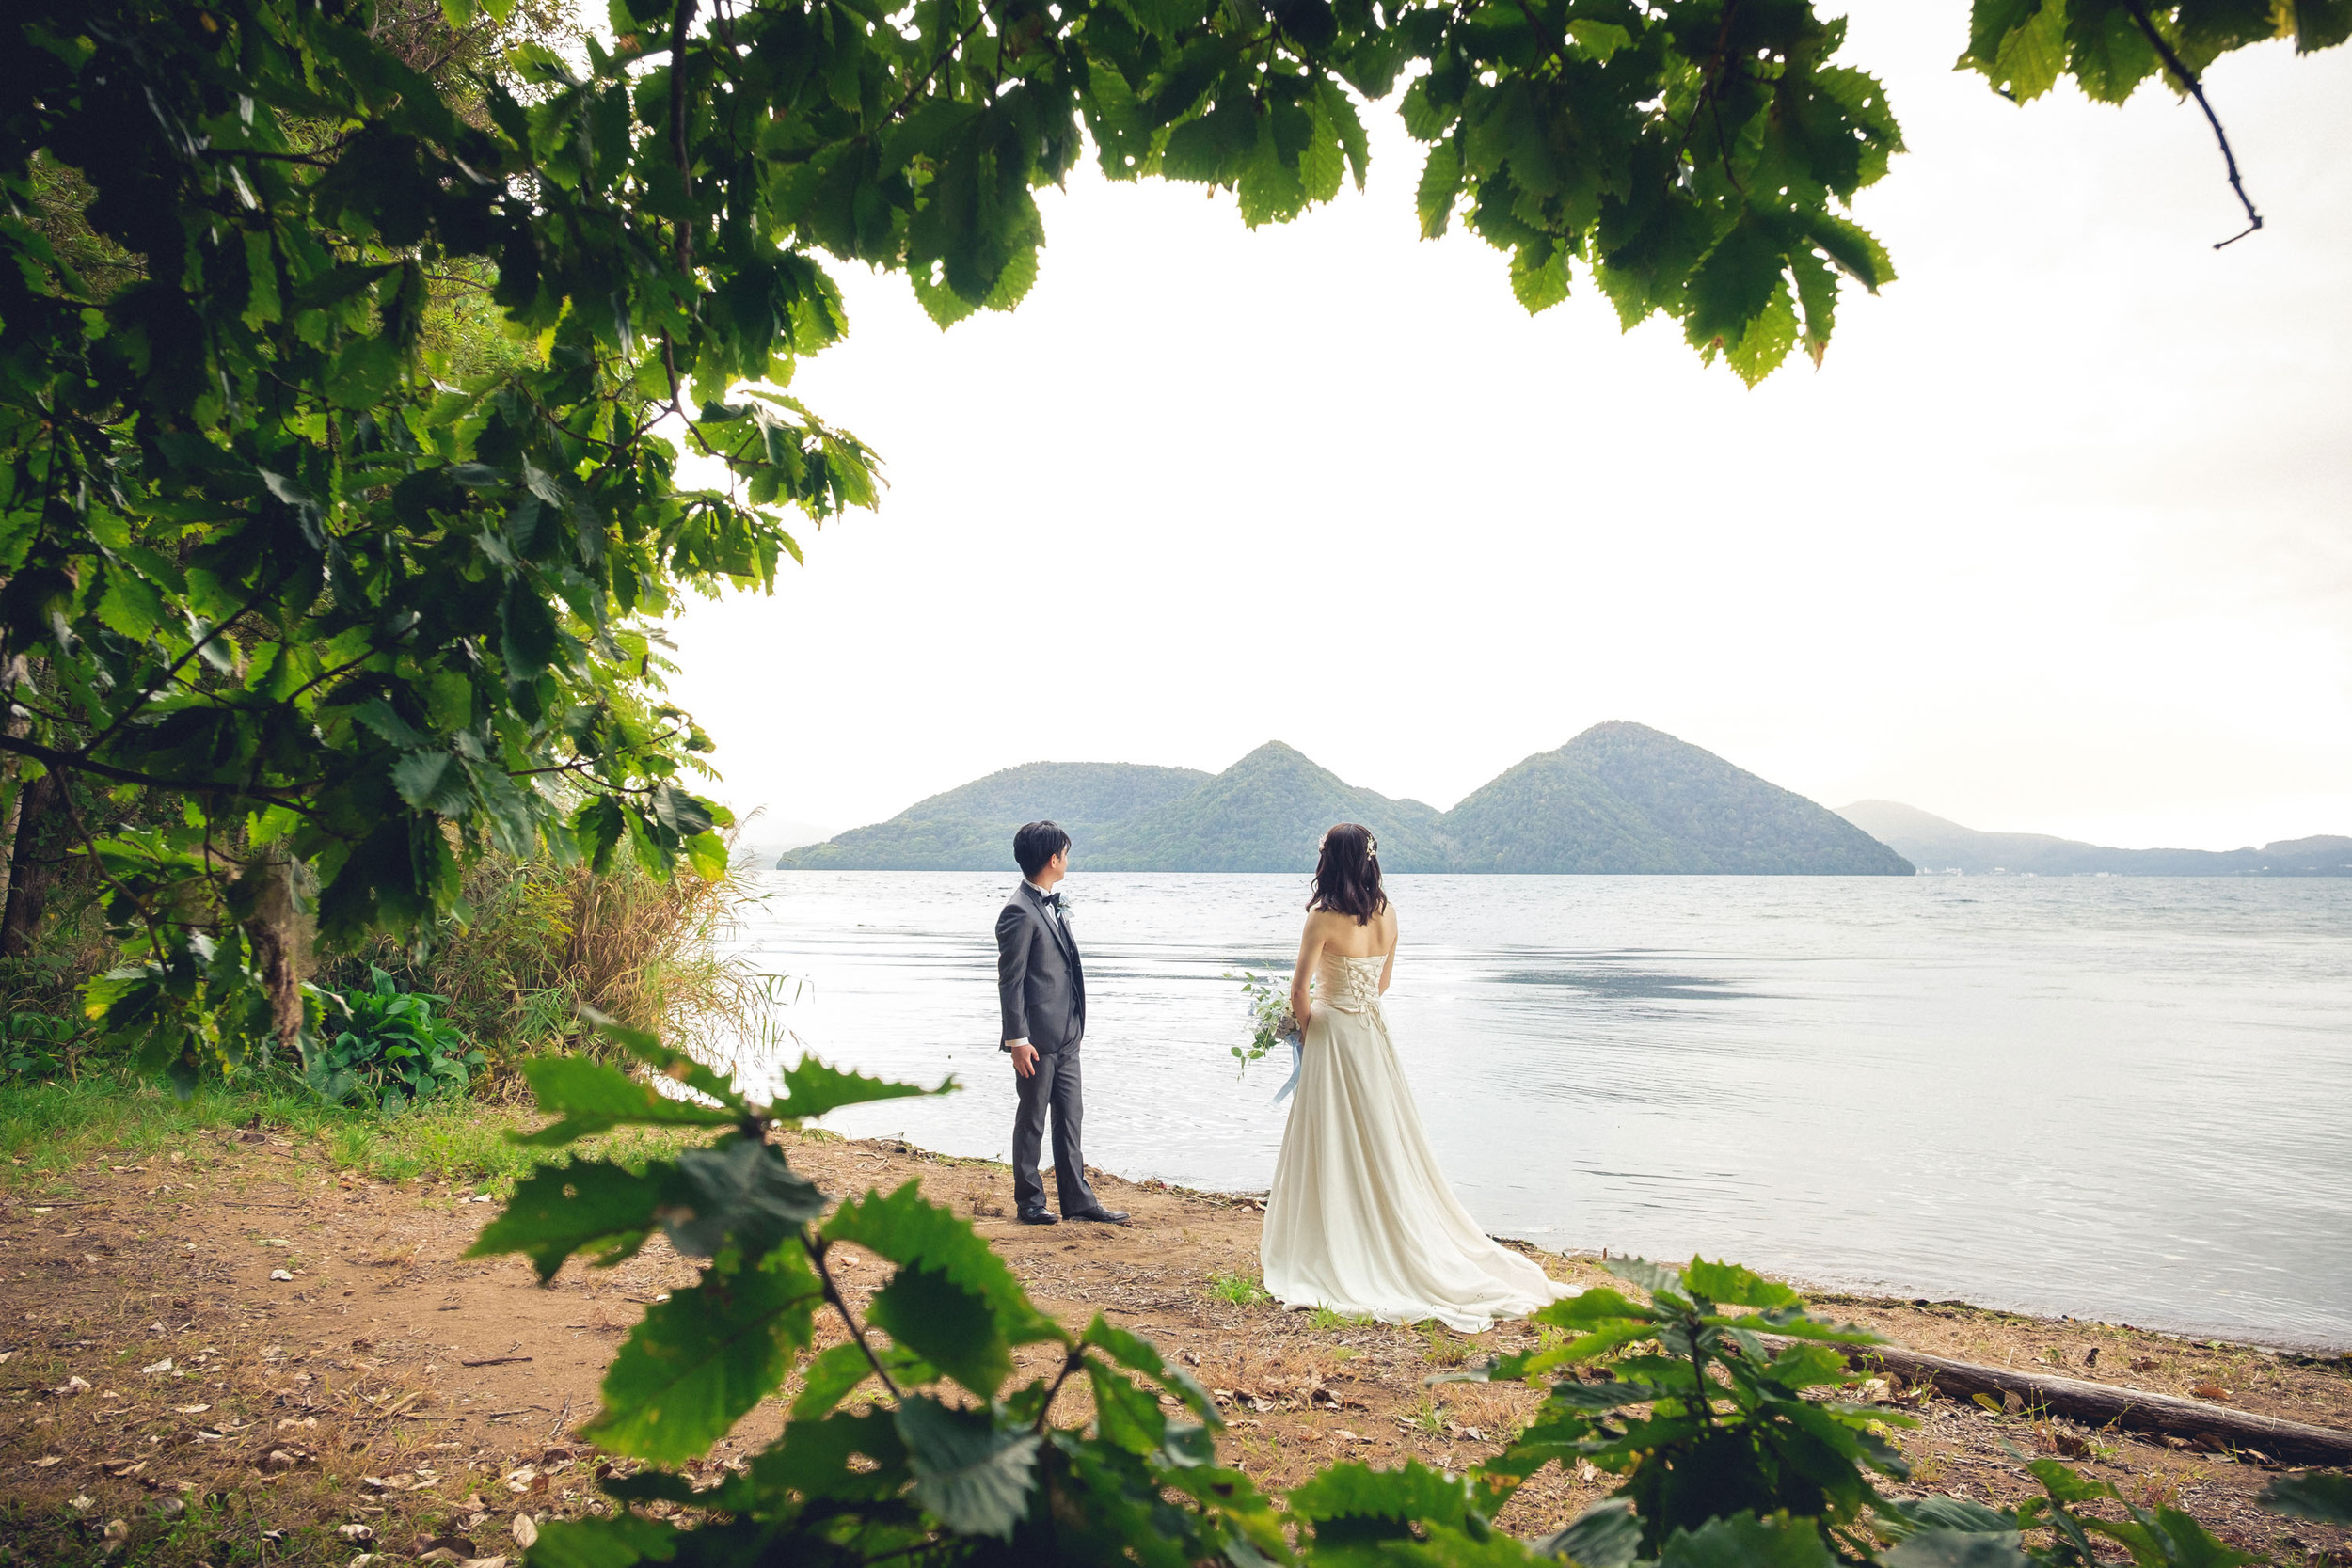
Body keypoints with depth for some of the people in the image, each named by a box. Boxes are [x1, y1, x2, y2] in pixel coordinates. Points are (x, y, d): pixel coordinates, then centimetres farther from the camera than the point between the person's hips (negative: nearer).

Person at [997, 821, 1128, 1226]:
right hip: (1038, 1039, -9)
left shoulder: (1052, 904, 13)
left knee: (1070, 1118, 11)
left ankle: (1078, 1200, 18)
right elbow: (1009, 981, -16)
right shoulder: (1020, 912, -16)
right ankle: (1029, 1203, 16)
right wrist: (1018, 1040, -17)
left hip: (1066, 1036, 9)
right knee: (1032, 1121, 4)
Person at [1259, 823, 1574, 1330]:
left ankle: (1336, 1256, 7)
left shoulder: (1324, 918, -17)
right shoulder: (1386, 913, 2)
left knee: (1334, 1149, 2)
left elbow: (1299, 989, -15)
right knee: (1385, 1142, 14)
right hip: (1374, 1031, 6)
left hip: (1334, 1035, -6)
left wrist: (1308, 1023, 4)